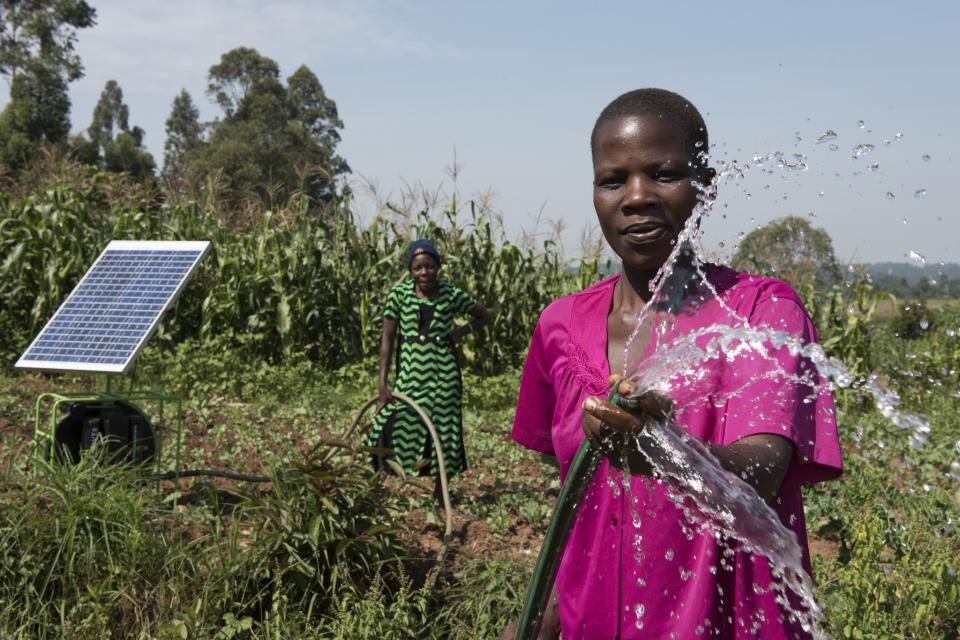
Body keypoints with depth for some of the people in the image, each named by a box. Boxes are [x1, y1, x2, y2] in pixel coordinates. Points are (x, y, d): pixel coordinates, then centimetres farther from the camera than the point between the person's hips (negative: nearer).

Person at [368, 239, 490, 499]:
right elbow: (388, 338, -3)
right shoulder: (399, 294, -3)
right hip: (410, 370, 0)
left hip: (443, 372, 0)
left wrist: (459, 332, -3)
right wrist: (382, 385, -8)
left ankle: (439, 493, 19)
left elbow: (484, 316, 14)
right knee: (392, 425, -12)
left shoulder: (451, 295, -1)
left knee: (442, 429, 5)